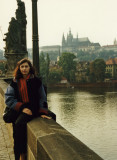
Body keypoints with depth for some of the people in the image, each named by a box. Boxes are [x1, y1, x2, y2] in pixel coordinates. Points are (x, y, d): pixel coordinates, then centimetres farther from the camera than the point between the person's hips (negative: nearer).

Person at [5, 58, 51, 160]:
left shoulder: (36, 81, 5)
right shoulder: (15, 82, 11)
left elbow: (42, 98, 7)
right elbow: (8, 98, 2)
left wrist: (43, 112, -5)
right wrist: (21, 108, -10)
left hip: (33, 108, -3)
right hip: (19, 109, 3)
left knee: (19, 123, -29)